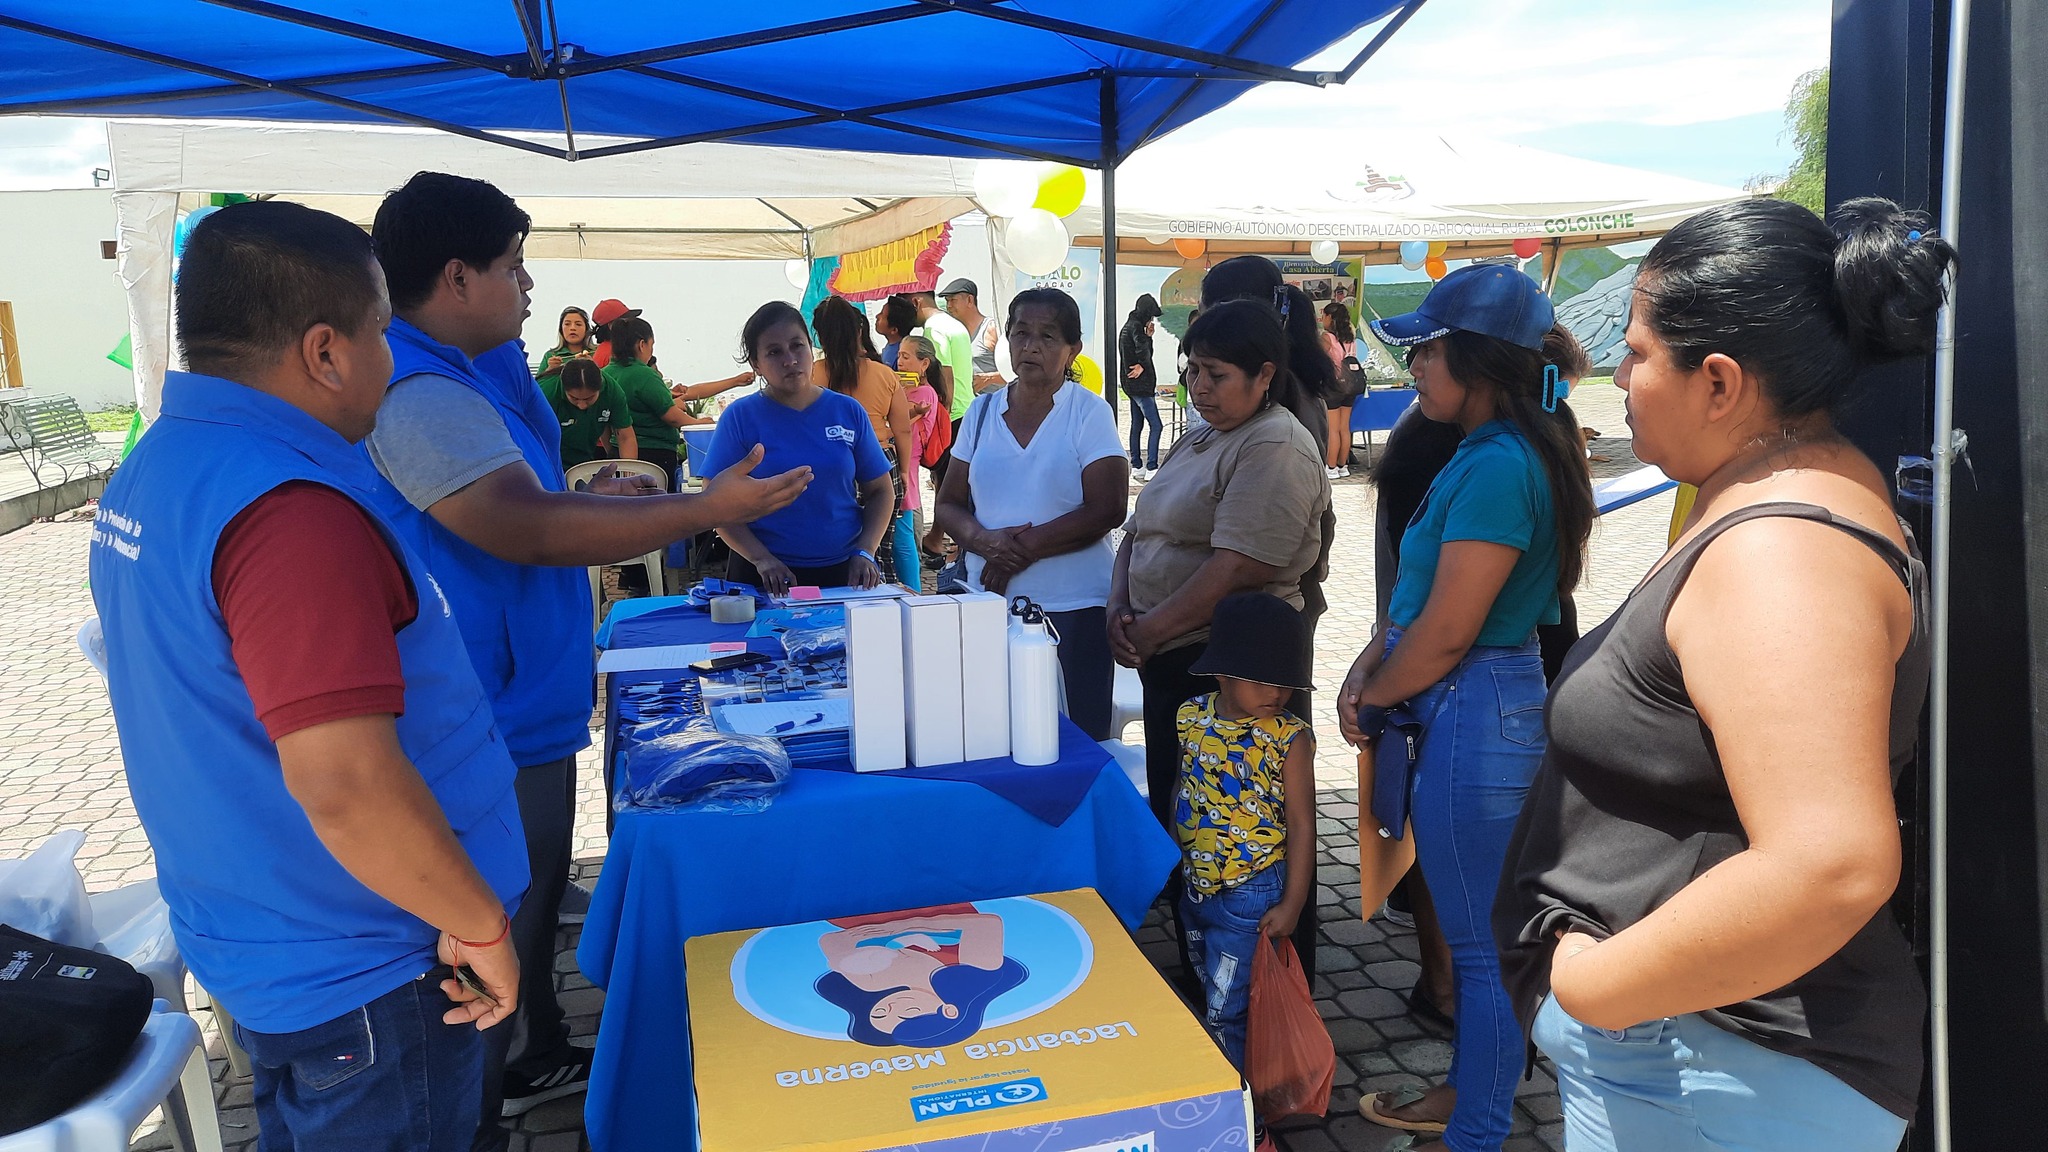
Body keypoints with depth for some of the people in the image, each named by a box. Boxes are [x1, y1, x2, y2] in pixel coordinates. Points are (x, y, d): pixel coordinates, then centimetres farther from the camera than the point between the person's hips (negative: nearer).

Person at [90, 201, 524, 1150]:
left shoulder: (152, 468, 3)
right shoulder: (290, 510, -30)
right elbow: (345, 782, -35)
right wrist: (480, 924, -22)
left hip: (239, 932, 9)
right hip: (357, 973, -9)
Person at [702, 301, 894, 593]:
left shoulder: (849, 412, 3)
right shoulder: (740, 417, -2)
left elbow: (880, 491, 8)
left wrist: (865, 552, -7)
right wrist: (763, 559, -17)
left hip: (843, 572, 2)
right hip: (766, 578, -2)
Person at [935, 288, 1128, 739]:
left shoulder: (1090, 413, -1)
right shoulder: (982, 411, 10)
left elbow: (1106, 510, -11)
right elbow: (948, 505, 10)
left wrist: (1023, 548, -15)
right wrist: (984, 540, -11)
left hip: (1073, 607, -3)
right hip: (988, 603, 3)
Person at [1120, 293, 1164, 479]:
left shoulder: (1128, 326, 16)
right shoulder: (1136, 326, -15)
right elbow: (1142, 350, -31)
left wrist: (1148, 336, 4)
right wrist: (1143, 366, -16)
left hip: (1132, 385, 11)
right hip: (1141, 385, -11)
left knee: (1137, 425, 13)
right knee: (1156, 425, -10)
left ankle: (1136, 467, 18)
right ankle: (1151, 468, -12)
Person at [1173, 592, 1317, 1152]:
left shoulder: (1290, 738, -15)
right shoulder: (1192, 716, -3)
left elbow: (1300, 823, -12)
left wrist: (1292, 904, -11)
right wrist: (1175, 861, 15)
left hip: (1250, 895, -5)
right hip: (1195, 887, 6)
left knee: (1225, 1012, -1)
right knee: (1211, 999, 20)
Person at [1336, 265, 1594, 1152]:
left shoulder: (1496, 465, -22)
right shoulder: (1494, 452, 10)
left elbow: (1447, 632, -22)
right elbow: (1424, 589, 14)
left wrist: (1370, 703, -7)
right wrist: (1371, 662, 3)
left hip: (1474, 713, -10)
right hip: (1474, 709, 10)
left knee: (1482, 943, 5)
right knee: (1477, 927, 22)